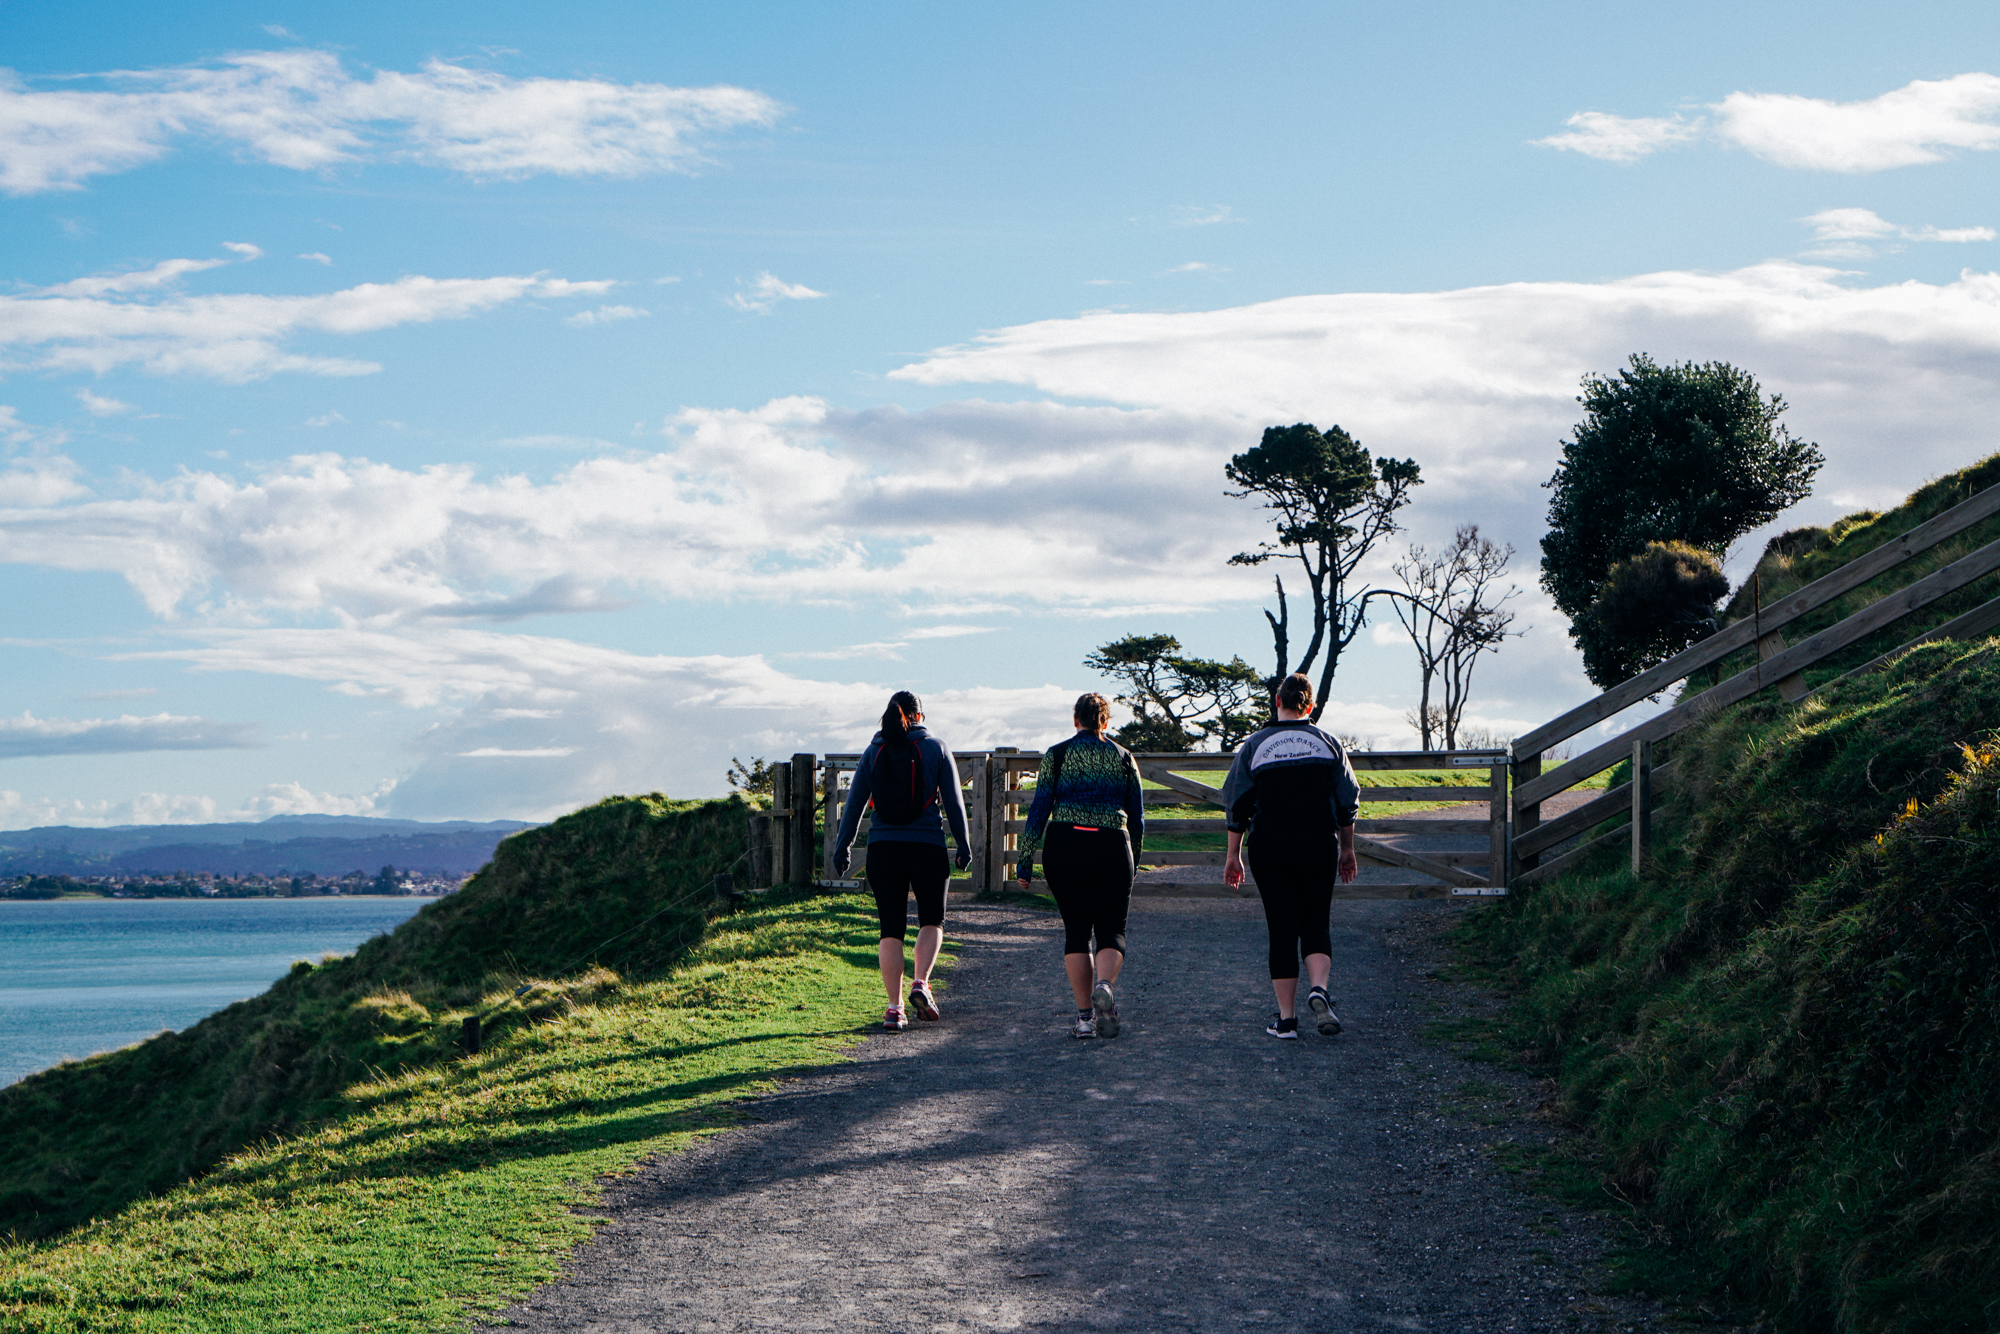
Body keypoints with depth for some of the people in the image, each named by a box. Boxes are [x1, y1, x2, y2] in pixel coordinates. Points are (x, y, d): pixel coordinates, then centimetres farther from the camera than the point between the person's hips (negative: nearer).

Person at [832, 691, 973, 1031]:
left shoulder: (873, 752, 5)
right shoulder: (936, 748, 0)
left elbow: (854, 804, 4)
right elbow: (953, 801, 0)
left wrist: (841, 849, 9)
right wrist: (964, 845, 8)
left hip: (883, 849, 1)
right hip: (927, 847, -1)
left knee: (891, 929, 6)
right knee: (932, 921, 16)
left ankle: (894, 1008, 0)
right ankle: (921, 983, -7)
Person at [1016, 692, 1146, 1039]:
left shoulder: (1056, 754, 6)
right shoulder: (1124, 758, 11)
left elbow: (1039, 809, 1)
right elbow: (1138, 819, 12)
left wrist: (1025, 859, 5)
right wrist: (1132, 864, 24)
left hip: (1063, 847, 0)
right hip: (1111, 848, 0)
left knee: (1076, 930, 10)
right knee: (1112, 931, 7)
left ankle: (1084, 1015, 3)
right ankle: (1104, 984, -24)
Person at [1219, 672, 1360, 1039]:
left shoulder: (1255, 745, 2)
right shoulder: (1329, 744, 5)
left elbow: (1237, 804, 2)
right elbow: (1348, 802, 7)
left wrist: (1233, 855, 9)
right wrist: (1347, 850, 16)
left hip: (1270, 848, -1)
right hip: (1319, 847, 1)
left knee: (1282, 929, 4)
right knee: (1315, 922, 11)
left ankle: (1286, 1018, 3)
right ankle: (1318, 988, -16)